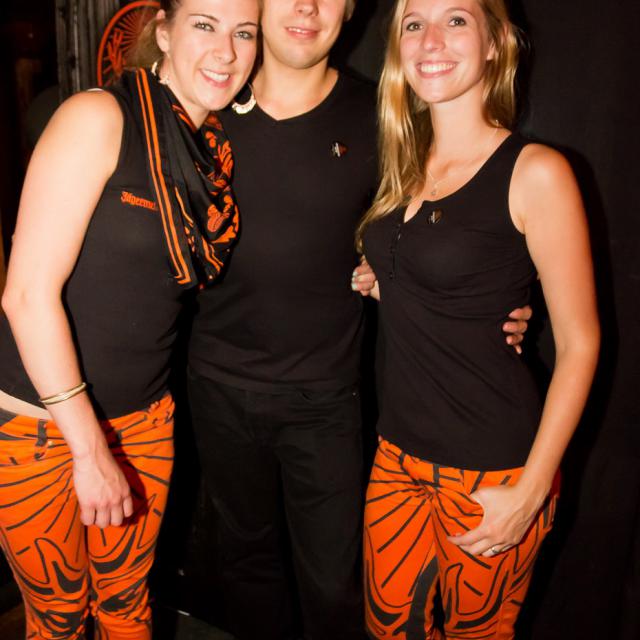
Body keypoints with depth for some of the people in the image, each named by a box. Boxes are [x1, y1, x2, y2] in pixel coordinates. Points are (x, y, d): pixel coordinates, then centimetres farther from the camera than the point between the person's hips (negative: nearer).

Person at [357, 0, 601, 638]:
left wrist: (529, 492, -14)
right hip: (399, 452, 6)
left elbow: (579, 343, -12)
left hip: (490, 472, -5)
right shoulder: (404, 166, 5)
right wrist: (376, 282, -1)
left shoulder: (534, 171, -13)